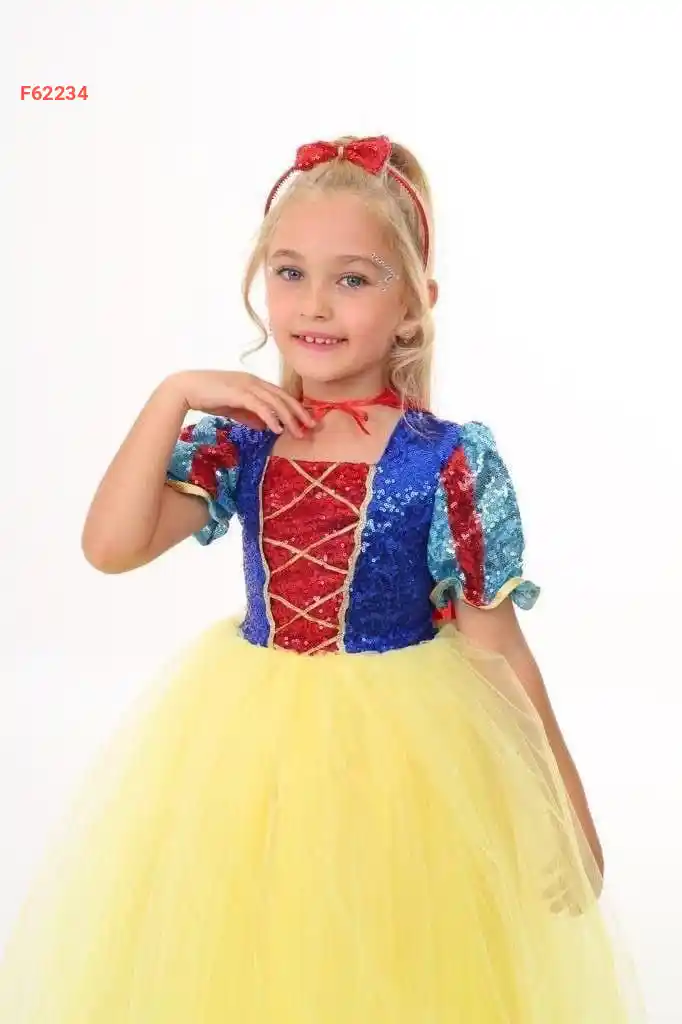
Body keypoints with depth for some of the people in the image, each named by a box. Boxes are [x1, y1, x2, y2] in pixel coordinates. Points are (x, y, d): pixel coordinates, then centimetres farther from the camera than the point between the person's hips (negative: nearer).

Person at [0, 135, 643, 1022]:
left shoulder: (446, 463, -14)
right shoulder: (236, 440, -4)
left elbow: (495, 649, -8)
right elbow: (110, 548, -13)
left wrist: (564, 803, -2)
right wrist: (172, 397, -17)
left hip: (402, 746, -3)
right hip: (243, 740, 3)